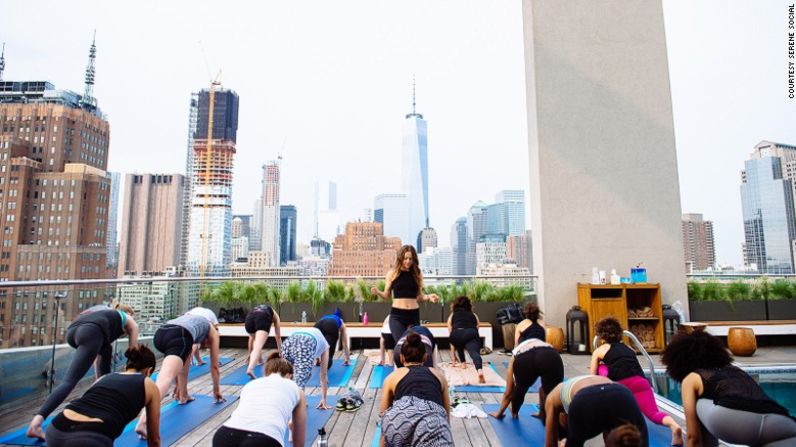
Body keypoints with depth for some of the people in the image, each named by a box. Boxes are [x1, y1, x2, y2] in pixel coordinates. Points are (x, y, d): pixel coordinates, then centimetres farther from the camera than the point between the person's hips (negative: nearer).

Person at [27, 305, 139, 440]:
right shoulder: (129, 321, 28)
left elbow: (98, 355, 44)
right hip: (90, 332, -7)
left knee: (106, 350, 32)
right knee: (70, 380, -13)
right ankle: (36, 423, -29)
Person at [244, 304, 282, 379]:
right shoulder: (274, 315, 39)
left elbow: (251, 337, 47)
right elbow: (278, 336, 40)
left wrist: (250, 353, 55)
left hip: (249, 317, 4)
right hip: (263, 318, -3)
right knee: (258, 346, -17)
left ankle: (255, 360, 28)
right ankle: (250, 368, -35)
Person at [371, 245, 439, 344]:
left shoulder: (417, 274, 6)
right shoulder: (392, 273, 1)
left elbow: (419, 297, 10)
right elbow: (386, 296, 5)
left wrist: (429, 297, -9)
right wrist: (378, 292, -14)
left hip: (414, 315, 2)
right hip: (397, 315, -2)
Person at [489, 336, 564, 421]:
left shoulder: (516, 354, 39)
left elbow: (508, 392, 41)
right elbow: (544, 388, 51)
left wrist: (499, 413, 54)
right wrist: (541, 411, 63)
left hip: (523, 359, 1)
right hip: (551, 358, 0)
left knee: (519, 389, 30)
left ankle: (514, 413, 50)